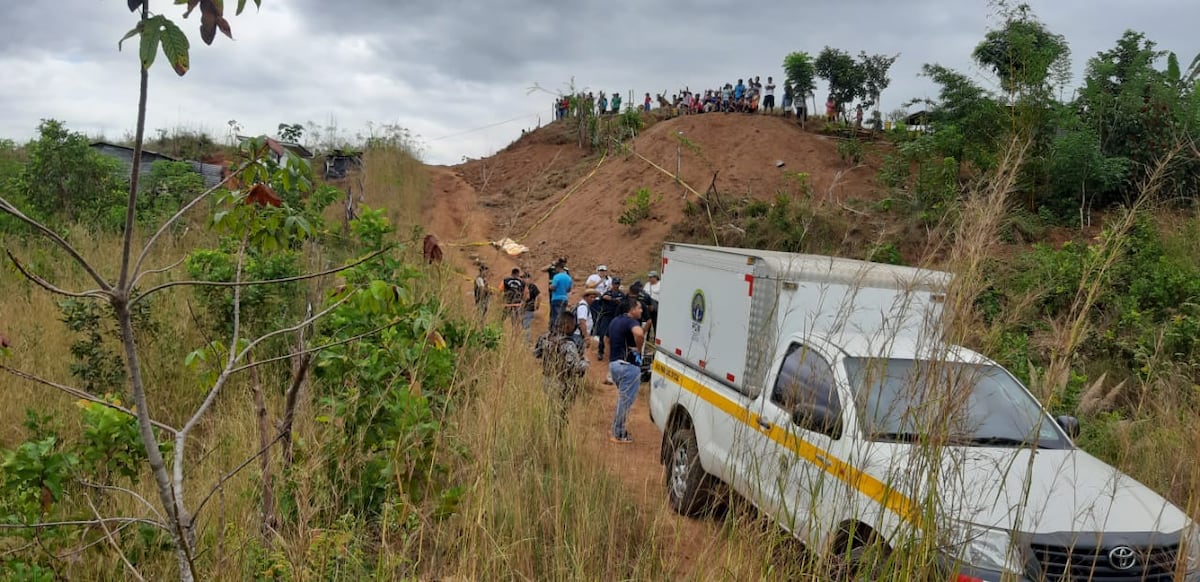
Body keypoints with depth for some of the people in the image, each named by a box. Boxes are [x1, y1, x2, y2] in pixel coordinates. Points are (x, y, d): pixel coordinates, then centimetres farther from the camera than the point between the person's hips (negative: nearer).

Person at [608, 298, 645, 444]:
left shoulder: (615, 322, 14)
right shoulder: (631, 321, -14)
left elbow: (608, 340, 30)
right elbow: (639, 333, -36)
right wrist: (639, 349, -20)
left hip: (613, 363, 9)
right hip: (628, 365, -9)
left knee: (622, 398, 22)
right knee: (625, 400, 0)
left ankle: (618, 429, 28)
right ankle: (618, 434, 6)